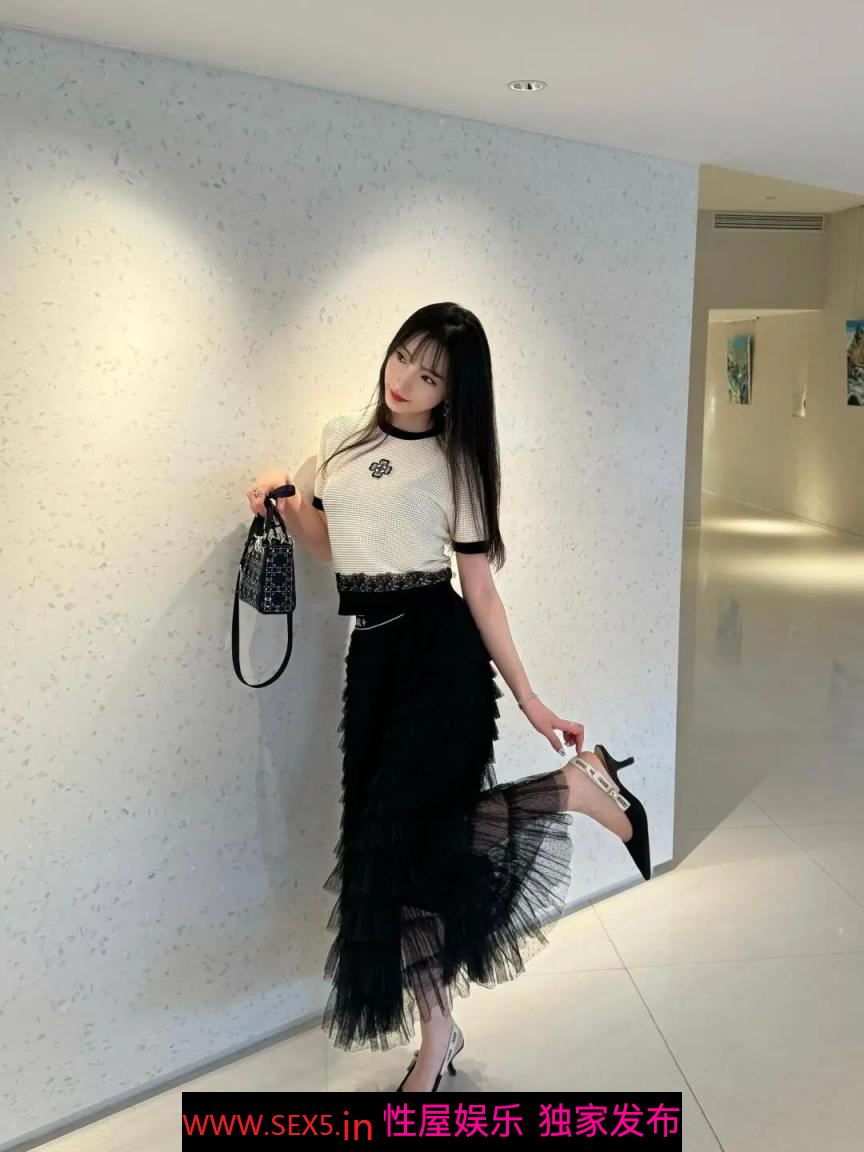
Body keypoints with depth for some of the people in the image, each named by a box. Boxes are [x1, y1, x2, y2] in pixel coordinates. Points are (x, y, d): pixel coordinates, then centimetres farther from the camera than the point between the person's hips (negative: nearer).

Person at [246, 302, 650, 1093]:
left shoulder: (454, 463, -2)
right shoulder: (342, 437, 11)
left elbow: (481, 591, -2)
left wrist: (529, 700, -5)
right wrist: (282, 502, 1)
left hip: (441, 648, -5)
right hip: (372, 651, 5)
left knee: (401, 828, -16)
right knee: (384, 838, 7)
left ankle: (578, 788, 5)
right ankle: (436, 1033, 24)